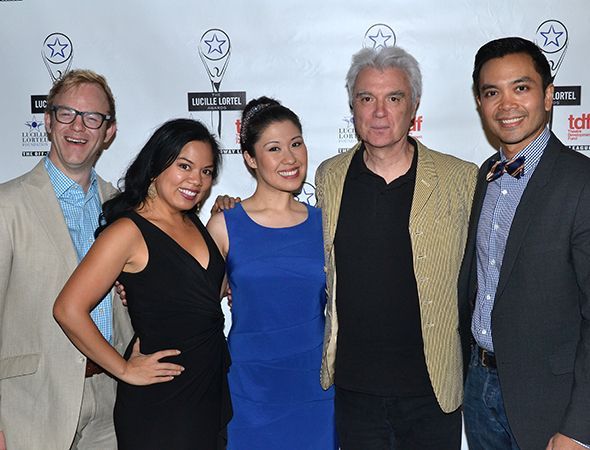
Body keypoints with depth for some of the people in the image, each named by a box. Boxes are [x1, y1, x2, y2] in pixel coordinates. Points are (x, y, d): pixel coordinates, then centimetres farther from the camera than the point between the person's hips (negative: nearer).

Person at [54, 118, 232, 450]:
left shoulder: (194, 223, 9)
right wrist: (125, 369, -12)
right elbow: (69, 309, -19)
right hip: (160, 401, -8)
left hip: (213, 388, 8)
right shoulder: (129, 231, -16)